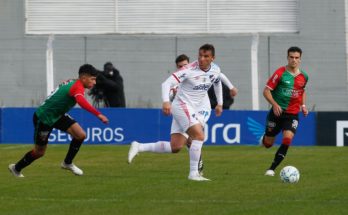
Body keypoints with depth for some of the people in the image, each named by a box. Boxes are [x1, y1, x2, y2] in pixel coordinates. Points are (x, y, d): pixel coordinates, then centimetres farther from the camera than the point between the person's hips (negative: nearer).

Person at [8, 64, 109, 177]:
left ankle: (67, 163, 13)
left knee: (81, 135, -7)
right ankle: (16, 168, 33)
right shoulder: (78, 87, -28)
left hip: (57, 115, 9)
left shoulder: (72, 83, 0)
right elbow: (81, 102, -49)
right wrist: (98, 114, -57)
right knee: (39, 152, 8)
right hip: (43, 118, -9)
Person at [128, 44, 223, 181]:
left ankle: (139, 147, 11)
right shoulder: (189, 70, -19)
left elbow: (217, 83, 27)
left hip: (195, 110, 7)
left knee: (175, 147, 3)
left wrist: (220, 103, 29)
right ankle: (193, 173, -14)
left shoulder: (215, 70, 2)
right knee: (199, 135, -23)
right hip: (182, 106, -7)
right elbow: (167, 83, -24)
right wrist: (166, 101, -39)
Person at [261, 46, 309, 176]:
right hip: (278, 111, -2)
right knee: (268, 144, 6)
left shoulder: (304, 76, 4)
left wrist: (303, 105, 9)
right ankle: (265, 137, 46)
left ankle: (272, 168, -13)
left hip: (292, 114, 2)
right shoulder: (280, 73, -11)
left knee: (287, 139, -20)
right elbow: (266, 91, -11)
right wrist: (275, 104, -25)